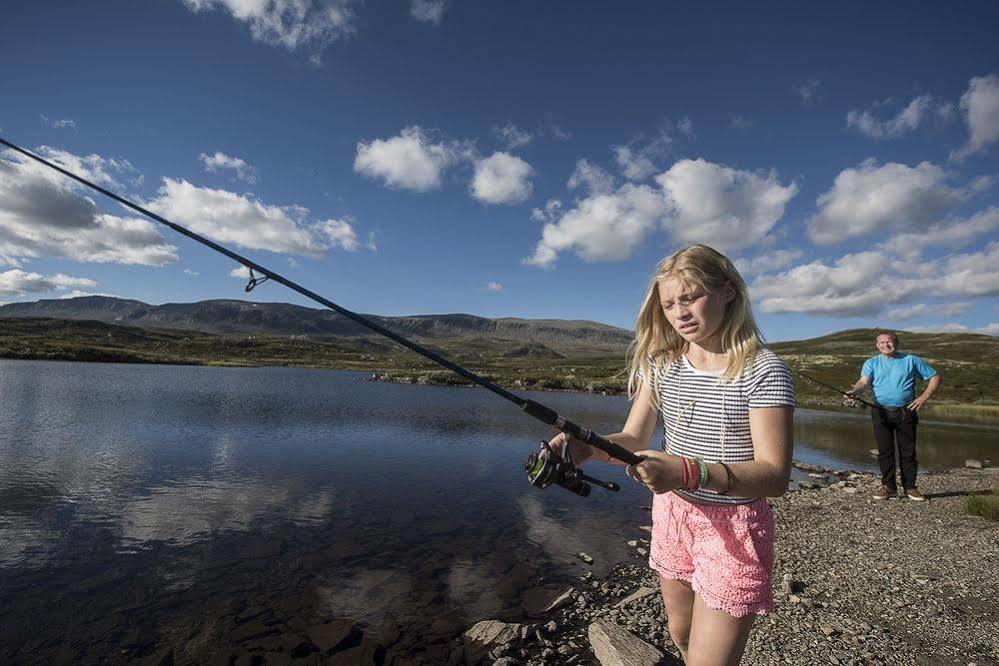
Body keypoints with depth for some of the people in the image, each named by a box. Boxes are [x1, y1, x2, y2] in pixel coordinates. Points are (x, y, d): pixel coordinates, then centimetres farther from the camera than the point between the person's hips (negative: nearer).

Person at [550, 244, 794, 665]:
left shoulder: (763, 370, -16)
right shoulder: (662, 363, -1)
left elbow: (775, 475, -21)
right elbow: (634, 438, -3)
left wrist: (688, 472, -38)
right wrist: (585, 447, -24)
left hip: (733, 529, -5)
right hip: (672, 517, 5)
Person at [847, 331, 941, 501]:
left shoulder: (911, 360, 9)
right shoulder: (872, 363, 7)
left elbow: (935, 377, 14)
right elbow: (864, 381, -9)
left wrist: (924, 396, 1)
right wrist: (854, 391, -31)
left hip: (906, 412, 0)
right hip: (881, 412, 0)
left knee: (908, 451, 4)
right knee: (885, 451, 0)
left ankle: (910, 487, 16)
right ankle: (888, 487, 7)